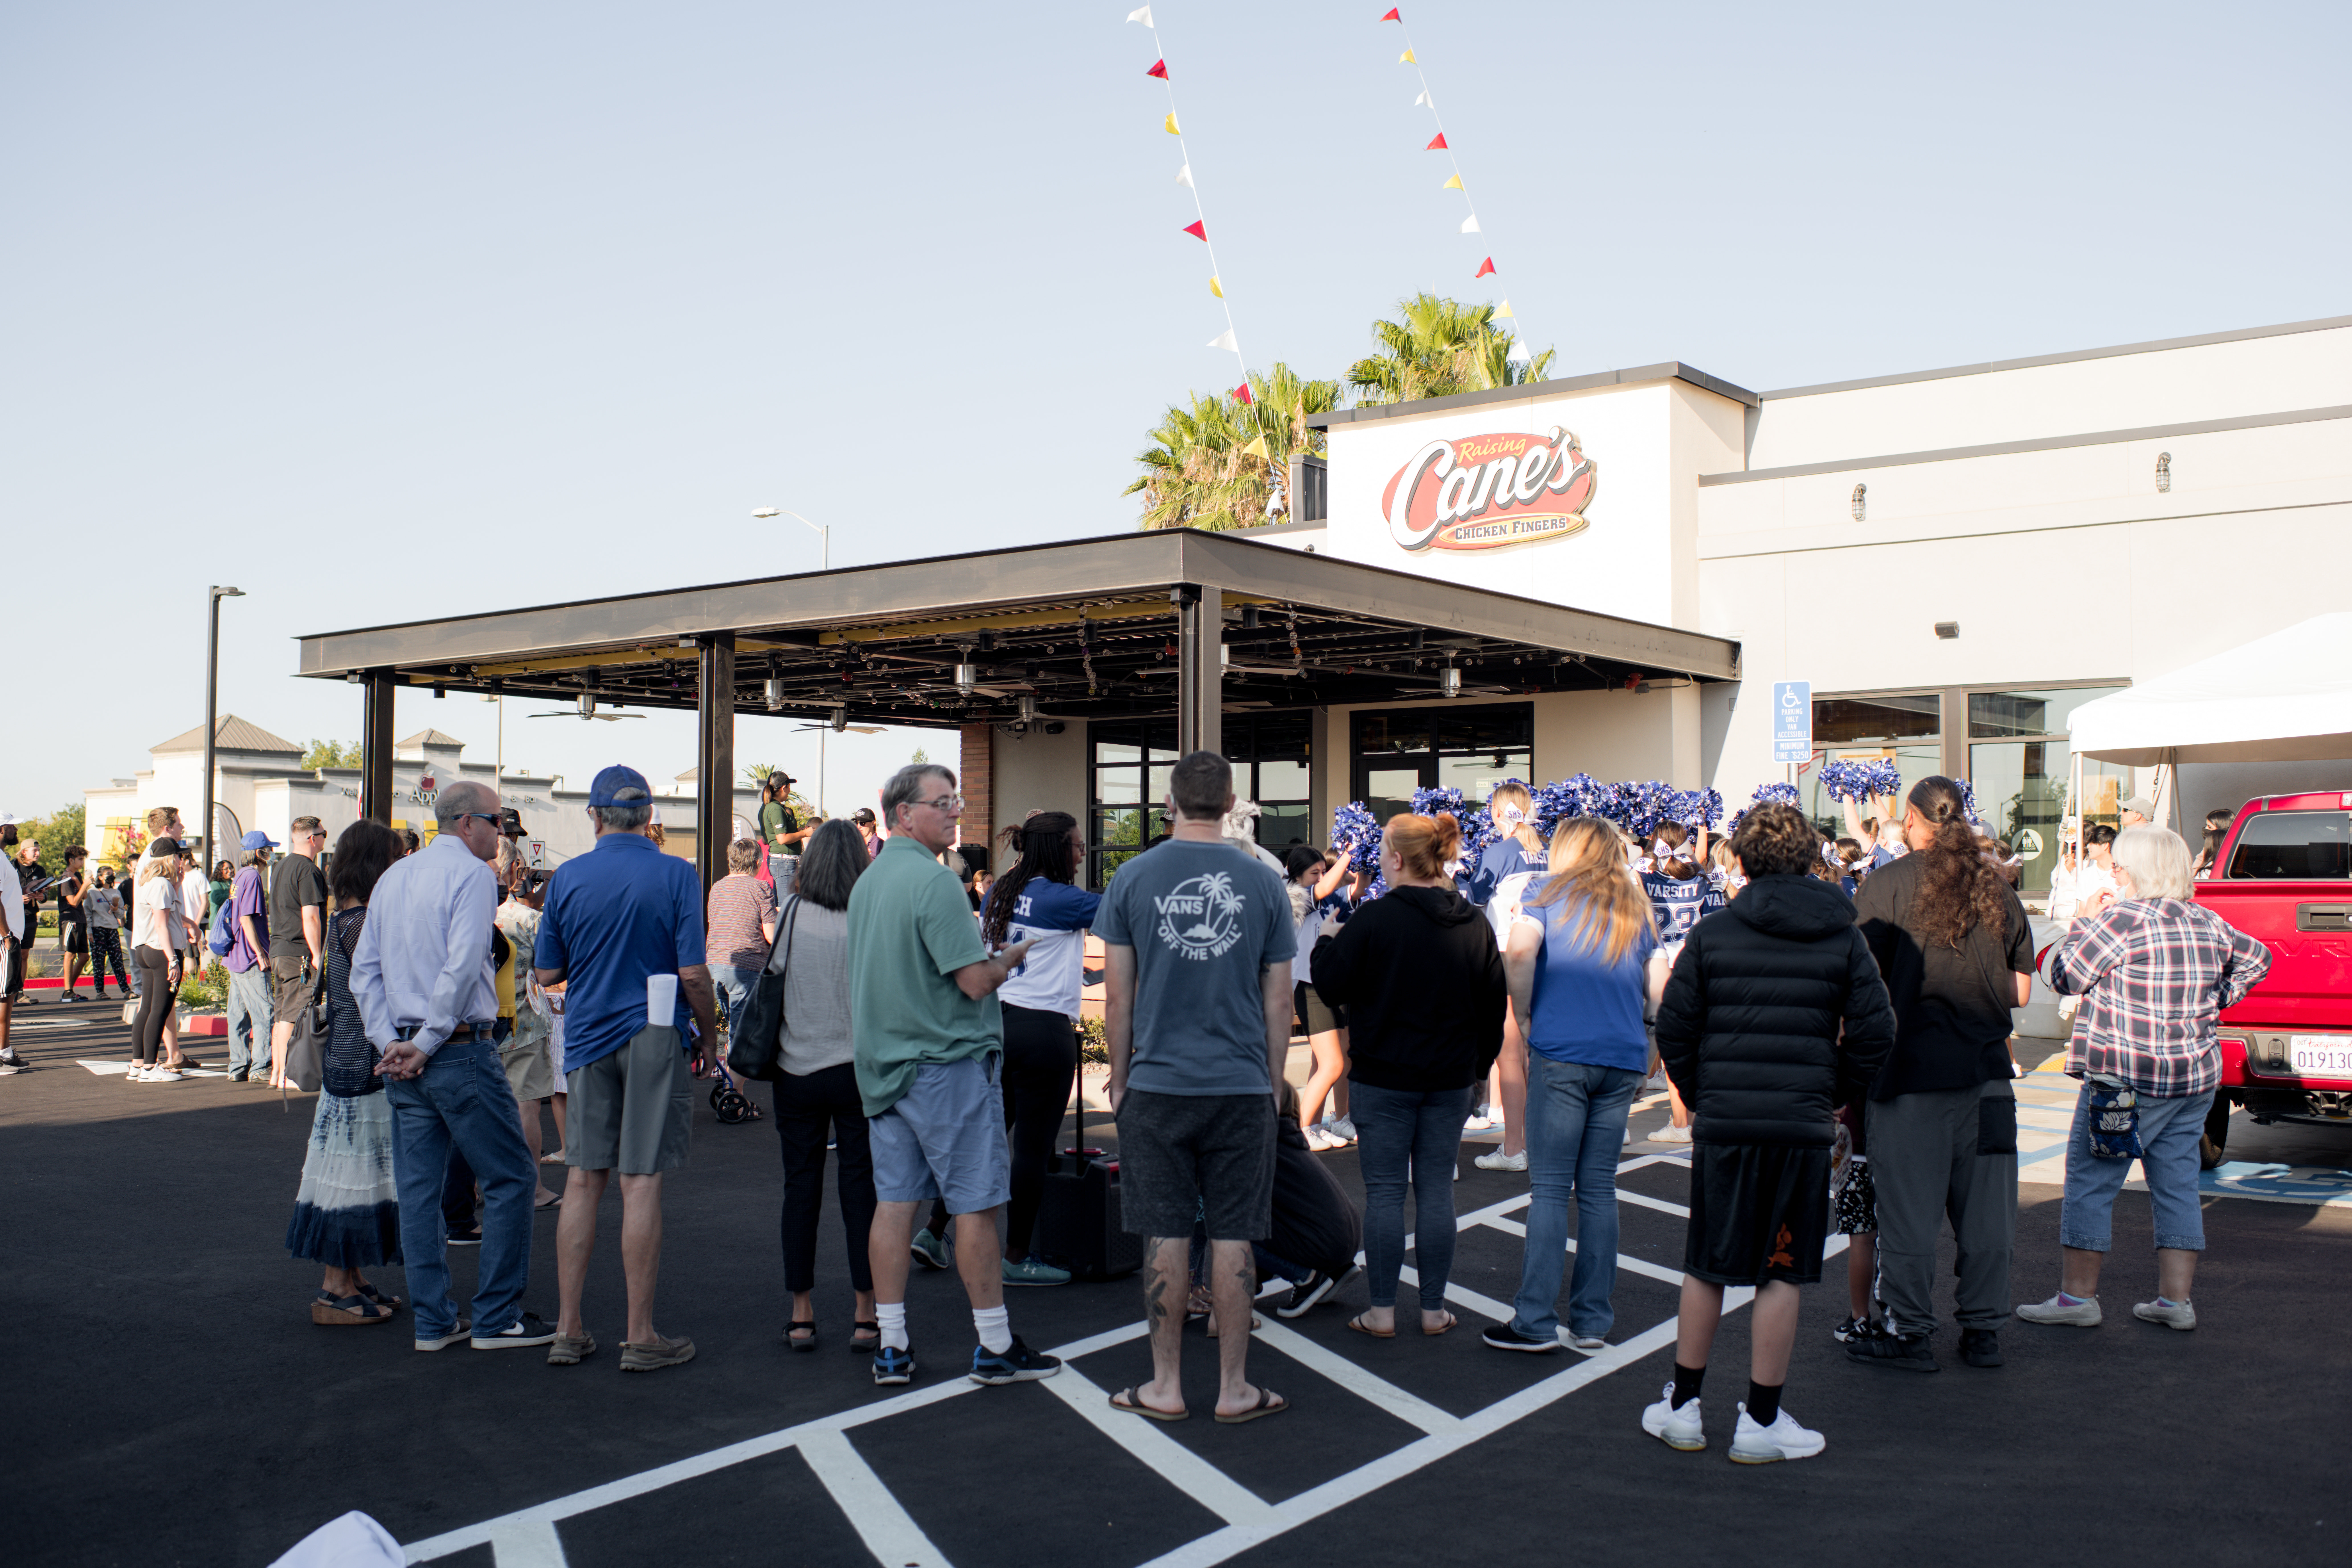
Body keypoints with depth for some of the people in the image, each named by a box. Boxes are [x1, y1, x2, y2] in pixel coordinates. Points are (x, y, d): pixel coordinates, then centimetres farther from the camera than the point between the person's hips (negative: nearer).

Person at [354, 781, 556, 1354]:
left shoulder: (393, 876, 14)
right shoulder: (471, 875, -10)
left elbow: (363, 969, 11)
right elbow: (462, 967, -20)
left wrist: (389, 1043, 4)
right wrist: (426, 1045, -13)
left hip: (403, 1056, 8)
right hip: (461, 1050, -8)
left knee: (418, 1189, 10)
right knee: (509, 1179, 2)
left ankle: (432, 1321, 15)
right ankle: (495, 1318, 4)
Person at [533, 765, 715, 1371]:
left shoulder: (568, 878, 1)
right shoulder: (675, 875, -8)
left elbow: (547, 972, 6)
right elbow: (694, 973, -11)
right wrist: (709, 1035, 4)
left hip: (588, 1040, 3)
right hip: (655, 1037, -3)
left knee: (583, 1181, 9)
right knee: (642, 1183, -1)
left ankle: (569, 1330, 14)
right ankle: (640, 1338, 4)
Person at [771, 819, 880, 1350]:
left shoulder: (790, 916, -5)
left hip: (797, 1072, 1)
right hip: (857, 1070, -1)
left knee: (800, 1187, 9)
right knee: (859, 1187, 5)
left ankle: (801, 1316, 14)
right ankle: (865, 1317, 8)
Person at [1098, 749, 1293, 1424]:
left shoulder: (1134, 878, -3)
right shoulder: (1263, 883, 0)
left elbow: (1117, 995, 0)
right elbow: (1278, 1002, 4)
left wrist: (1119, 1078, 12)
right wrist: (1273, 1086, 15)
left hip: (1157, 1086, 0)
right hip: (1242, 1088, 1)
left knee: (1165, 1239, 7)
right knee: (1233, 1240, 7)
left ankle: (1166, 1387, 16)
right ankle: (1234, 1389, 16)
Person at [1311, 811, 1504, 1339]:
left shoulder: (1375, 919, -14)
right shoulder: (1474, 923, 3)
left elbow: (1333, 983, -9)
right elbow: (1494, 1003, 10)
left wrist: (1328, 941, 10)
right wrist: (1480, 1067, 20)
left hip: (1385, 1077, -4)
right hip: (1452, 1078, 4)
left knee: (1385, 1191, 4)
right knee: (1437, 1190, 9)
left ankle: (1382, 1311, 9)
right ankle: (1434, 1309, 16)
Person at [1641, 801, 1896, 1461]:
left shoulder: (1713, 933, -1)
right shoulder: (1843, 937, 2)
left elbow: (1674, 1025, -1)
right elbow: (1875, 1031, -1)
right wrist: (1833, 1094, 12)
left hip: (1722, 1123, 1)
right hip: (1802, 1127, 0)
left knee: (1706, 1270, 12)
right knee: (1782, 1276, 7)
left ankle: (1682, 1407, 20)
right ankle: (1761, 1421, 13)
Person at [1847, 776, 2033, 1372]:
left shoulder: (1888, 884, -7)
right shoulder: (1998, 889, 5)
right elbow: (2021, 991, 8)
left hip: (1915, 1064, -4)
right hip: (1987, 1066, 4)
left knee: (1908, 1203, 4)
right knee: (1984, 1202, 12)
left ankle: (1907, 1332, 10)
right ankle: (1982, 1330, 20)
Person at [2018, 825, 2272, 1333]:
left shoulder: (2121, 918, -14)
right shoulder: (2207, 923, 8)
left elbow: (2065, 977, -10)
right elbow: (2257, 959, 23)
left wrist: (2083, 924, 3)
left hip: (2125, 1077, -7)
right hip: (2197, 1076, 7)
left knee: (2090, 1181, 1)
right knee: (2177, 1184, 12)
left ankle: (2078, 1296, 3)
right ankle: (2176, 1299, 13)